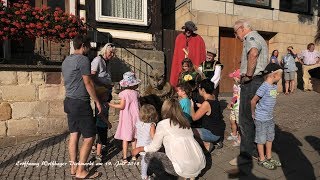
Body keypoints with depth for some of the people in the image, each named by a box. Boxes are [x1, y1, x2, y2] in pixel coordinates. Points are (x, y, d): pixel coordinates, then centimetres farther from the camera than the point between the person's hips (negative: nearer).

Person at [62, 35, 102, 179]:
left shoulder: (66, 61, 15)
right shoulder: (83, 59, -13)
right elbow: (88, 83, -14)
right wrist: (97, 101, -7)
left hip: (69, 102, 10)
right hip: (81, 103, -10)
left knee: (74, 134, 14)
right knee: (89, 137, -2)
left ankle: (73, 168, 22)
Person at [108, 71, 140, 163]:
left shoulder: (124, 93, -13)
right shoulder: (136, 93, -1)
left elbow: (122, 106, -15)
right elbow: (138, 105, 5)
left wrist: (110, 104, -8)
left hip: (126, 118, -4)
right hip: (135, 118, 4)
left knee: (125, 138, 4)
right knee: (134, 137, 15)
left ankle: (124, 158, 9)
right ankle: (134, 155, 27)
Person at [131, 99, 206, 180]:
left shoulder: (162, 124, -4)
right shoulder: (185, 122, 11)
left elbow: (154, 147, 5)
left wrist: (139, 149, 23)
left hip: (185, 169, -7)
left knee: (149, 155, 7)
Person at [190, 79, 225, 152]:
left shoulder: (206, 103, -28)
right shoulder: (213, 97, -4)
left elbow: (194, 117, -21)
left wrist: (191, 106, -8)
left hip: (214, 133, -9)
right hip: (220, 129, 9)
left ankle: (207, 144, 0)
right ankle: (218, 140, 23)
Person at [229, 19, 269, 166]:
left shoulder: (250, 38, -11)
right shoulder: (259, 38, 23)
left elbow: (253, 54, -36)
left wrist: (248, 75, -26)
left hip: (251, 82, -11)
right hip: (260, 81, 11)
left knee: (245, 119, -4)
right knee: (254, 118, 16)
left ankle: (246, 155, 6)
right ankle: (256, 151, 28)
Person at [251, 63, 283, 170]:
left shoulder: (274, 86, 3)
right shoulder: (264, 87, -22)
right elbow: (253, 101, -19)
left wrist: (270, 113, 11)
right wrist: (254, 114, -7)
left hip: (270, 118, 8)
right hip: (261, 119, -8)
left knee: (270, 138, 18)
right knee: (261, 139, 6)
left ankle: (269, 157, 35)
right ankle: (262, 160, 22)